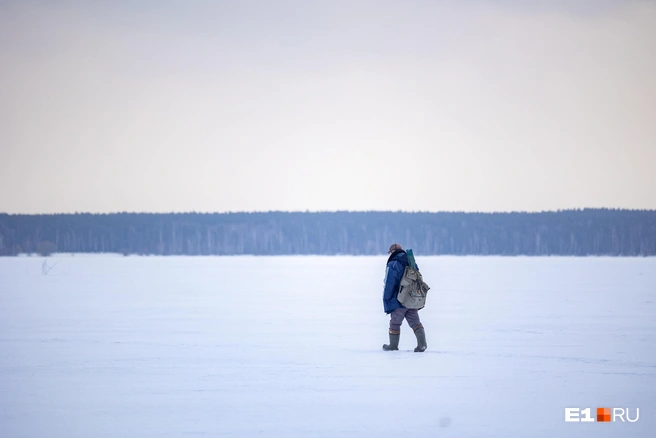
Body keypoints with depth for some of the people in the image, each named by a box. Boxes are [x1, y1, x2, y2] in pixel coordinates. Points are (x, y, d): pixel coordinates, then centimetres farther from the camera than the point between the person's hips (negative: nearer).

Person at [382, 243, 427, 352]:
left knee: (395, 323, 8)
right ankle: (422, 344, -11)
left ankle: (393, 346, 18)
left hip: (398, 302, -6)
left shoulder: (392, 265, -11)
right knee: (415, 322, 5)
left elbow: (389, 285, -15)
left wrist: (386, 301, -6)